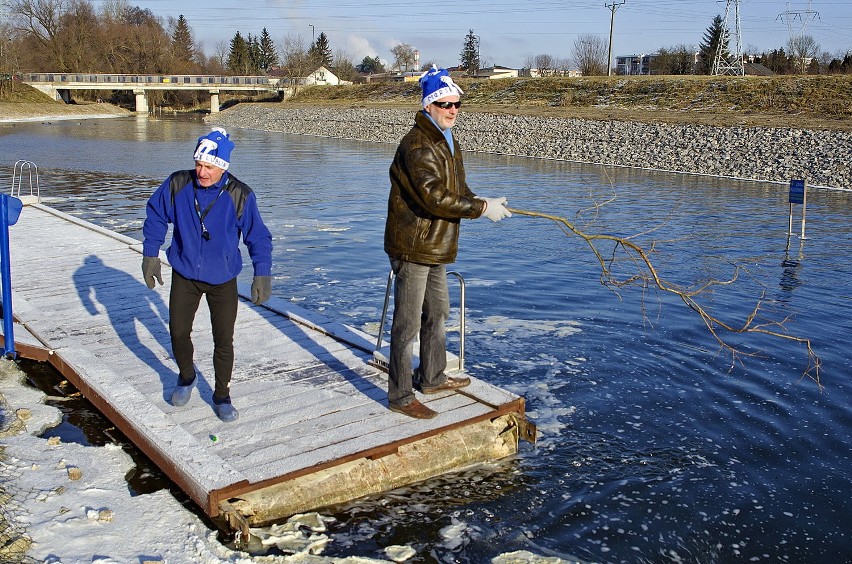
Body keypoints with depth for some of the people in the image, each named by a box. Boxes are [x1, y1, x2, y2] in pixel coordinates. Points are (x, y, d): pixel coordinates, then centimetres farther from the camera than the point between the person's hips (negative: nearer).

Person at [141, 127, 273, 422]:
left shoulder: (239, 196, -17)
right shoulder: (177, 184, -12)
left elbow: (258, 237, -8)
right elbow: (155, 215, 4)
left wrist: (262, 274, -12)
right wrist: (150, 255, 3)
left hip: (223, 280, -2)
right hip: (184, 275, 2)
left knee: (223, 340, 3)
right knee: (178, 332, 10)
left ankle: (222, 396, 22)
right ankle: (186, 377, 39)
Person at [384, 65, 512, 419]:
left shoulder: (448, 142, 13)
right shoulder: (417, 146, -20)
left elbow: (456, 191, 18)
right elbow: (434, 198, -28)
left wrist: (480, 203, -2)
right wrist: (481, 208, -22)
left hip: (435, 248, 10)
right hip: (412, 247, -10)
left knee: (438, 313, 22)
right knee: (408, 324, -3)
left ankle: (432, 378, 39)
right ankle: (400, 396, 8)